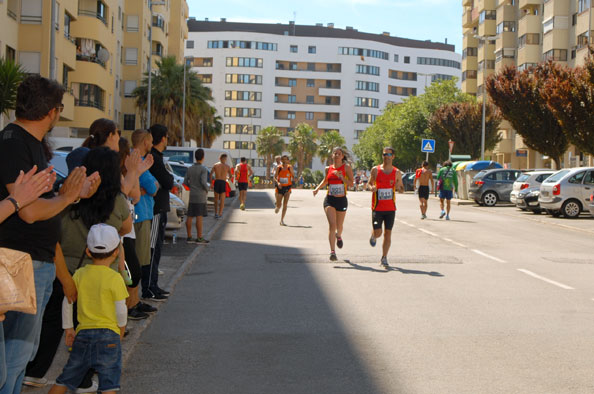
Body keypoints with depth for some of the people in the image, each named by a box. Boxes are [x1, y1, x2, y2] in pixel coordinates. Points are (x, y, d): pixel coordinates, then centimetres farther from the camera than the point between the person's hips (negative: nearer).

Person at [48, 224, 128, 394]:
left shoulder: (79, 274, 4)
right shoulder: (115, 278, -9)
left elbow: (67, 302, 6)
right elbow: (121, 311, -7)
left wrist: (68, 329, 16)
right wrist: (121, 330, 12)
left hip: (83, 333, 4)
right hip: (108, 334, -4)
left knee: (67, 378, 17)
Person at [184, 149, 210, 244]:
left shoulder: (190, 169, 7)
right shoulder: (203, 169, -11)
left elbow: (185, 182, 7)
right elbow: (203, 182, -20)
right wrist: (207, 190, -3)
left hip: (191, 196, 6)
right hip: (200, 196, -6)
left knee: (189, 216, 6)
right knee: (199, 216, -3)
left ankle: (189, 237, 10)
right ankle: (199, 238, -1)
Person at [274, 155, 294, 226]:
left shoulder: (290, 167, -1)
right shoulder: (279, 168, -2)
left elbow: (293, 176, 8)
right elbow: (275, 177, -1)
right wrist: (277, 182, -18)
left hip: (287, 188, 0)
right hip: (280, 187, 0)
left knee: (285, 204, -8)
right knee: (279, 205, 0)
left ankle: (282, 220, -2)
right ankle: (276, 207, 39)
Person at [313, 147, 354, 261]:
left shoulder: (346, 167, -2)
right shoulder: (328, 168, 6)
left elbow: (351, 184, -8)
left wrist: (342, 178, -22)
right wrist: (317, 188, 9)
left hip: (342, 200, 0)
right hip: (329, 199, 0)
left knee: (339, 225, 16)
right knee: (332, 225, -16)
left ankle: (339, 236, 54)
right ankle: (332, 252, -18)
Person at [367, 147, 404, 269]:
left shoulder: (397, 172, 4)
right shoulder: (375, 170, 0)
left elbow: (402, 190, 12)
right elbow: (369, 183, 11)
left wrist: (398, 187, -12)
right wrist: (371, 187, -13)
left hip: (390, 208, 1)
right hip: (377, 207, -1)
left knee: (388, 234, 2)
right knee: (377, 233, -6)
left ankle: (384, 258, 12)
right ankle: (373, 236, 32)